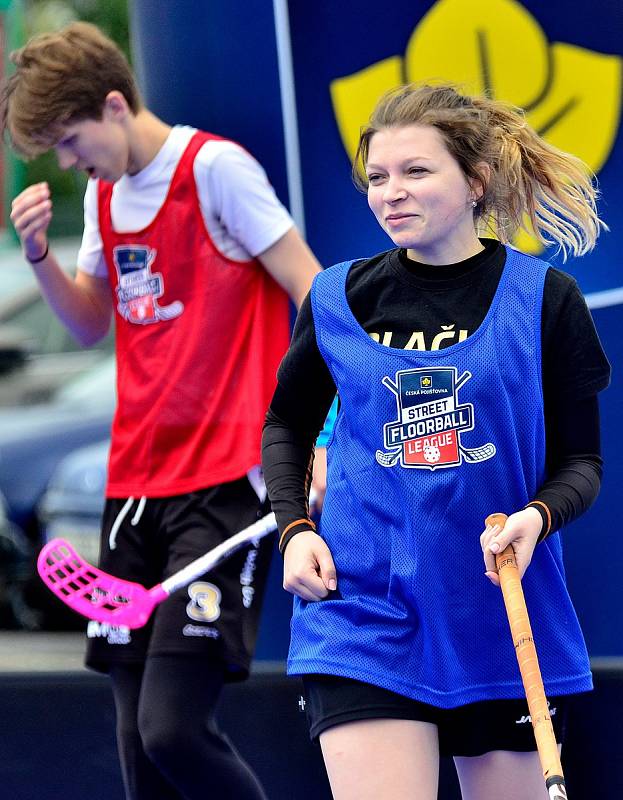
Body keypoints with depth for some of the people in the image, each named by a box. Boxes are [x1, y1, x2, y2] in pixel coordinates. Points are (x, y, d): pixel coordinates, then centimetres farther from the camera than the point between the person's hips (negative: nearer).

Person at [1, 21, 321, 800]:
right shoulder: (102, 195, 15)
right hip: (135, 484, 7)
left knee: (172, 728, -17)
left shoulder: (216, 167, -8)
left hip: (224, 481, -7)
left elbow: (314, 292, -9)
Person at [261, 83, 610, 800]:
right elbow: (286, 424, 19)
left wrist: (537, 516, -18)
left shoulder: (545, 300, -1)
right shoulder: (337, 298, 4)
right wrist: (294, 530, 3)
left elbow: (580, 459, 3)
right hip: (363, 615, 0)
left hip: (503, 622, 0)